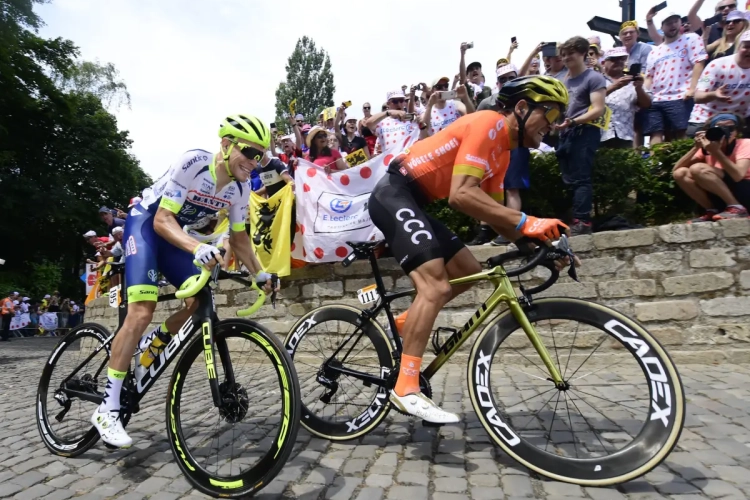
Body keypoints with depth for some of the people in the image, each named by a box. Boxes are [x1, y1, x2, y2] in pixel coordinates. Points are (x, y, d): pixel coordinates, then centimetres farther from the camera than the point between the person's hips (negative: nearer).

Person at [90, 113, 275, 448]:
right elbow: (162, 220, -31)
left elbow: (239, 238, 1)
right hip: (146, 222, -6)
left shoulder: (240, 188, -9)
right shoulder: (192, 163, -29)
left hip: (177, 232, 7)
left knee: (200, 303, -8)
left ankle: (150, 347, 21)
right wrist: (197, 248, -48)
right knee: (142, 310, -21)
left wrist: (260, 274, -9)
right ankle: (107, 408, -12)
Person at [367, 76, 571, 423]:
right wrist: (526, 222, -30)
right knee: (436, 286, -22)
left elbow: (494, 211, 11)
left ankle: (404, 323, 18)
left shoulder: (502, 151, 15)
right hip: (394, 194, -10)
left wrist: (534, 241, -2)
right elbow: (461, 195, -28)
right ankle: (406, 388, -16)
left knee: (468, 272, 10)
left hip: (414, 202, 10)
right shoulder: (489, 124, -14)